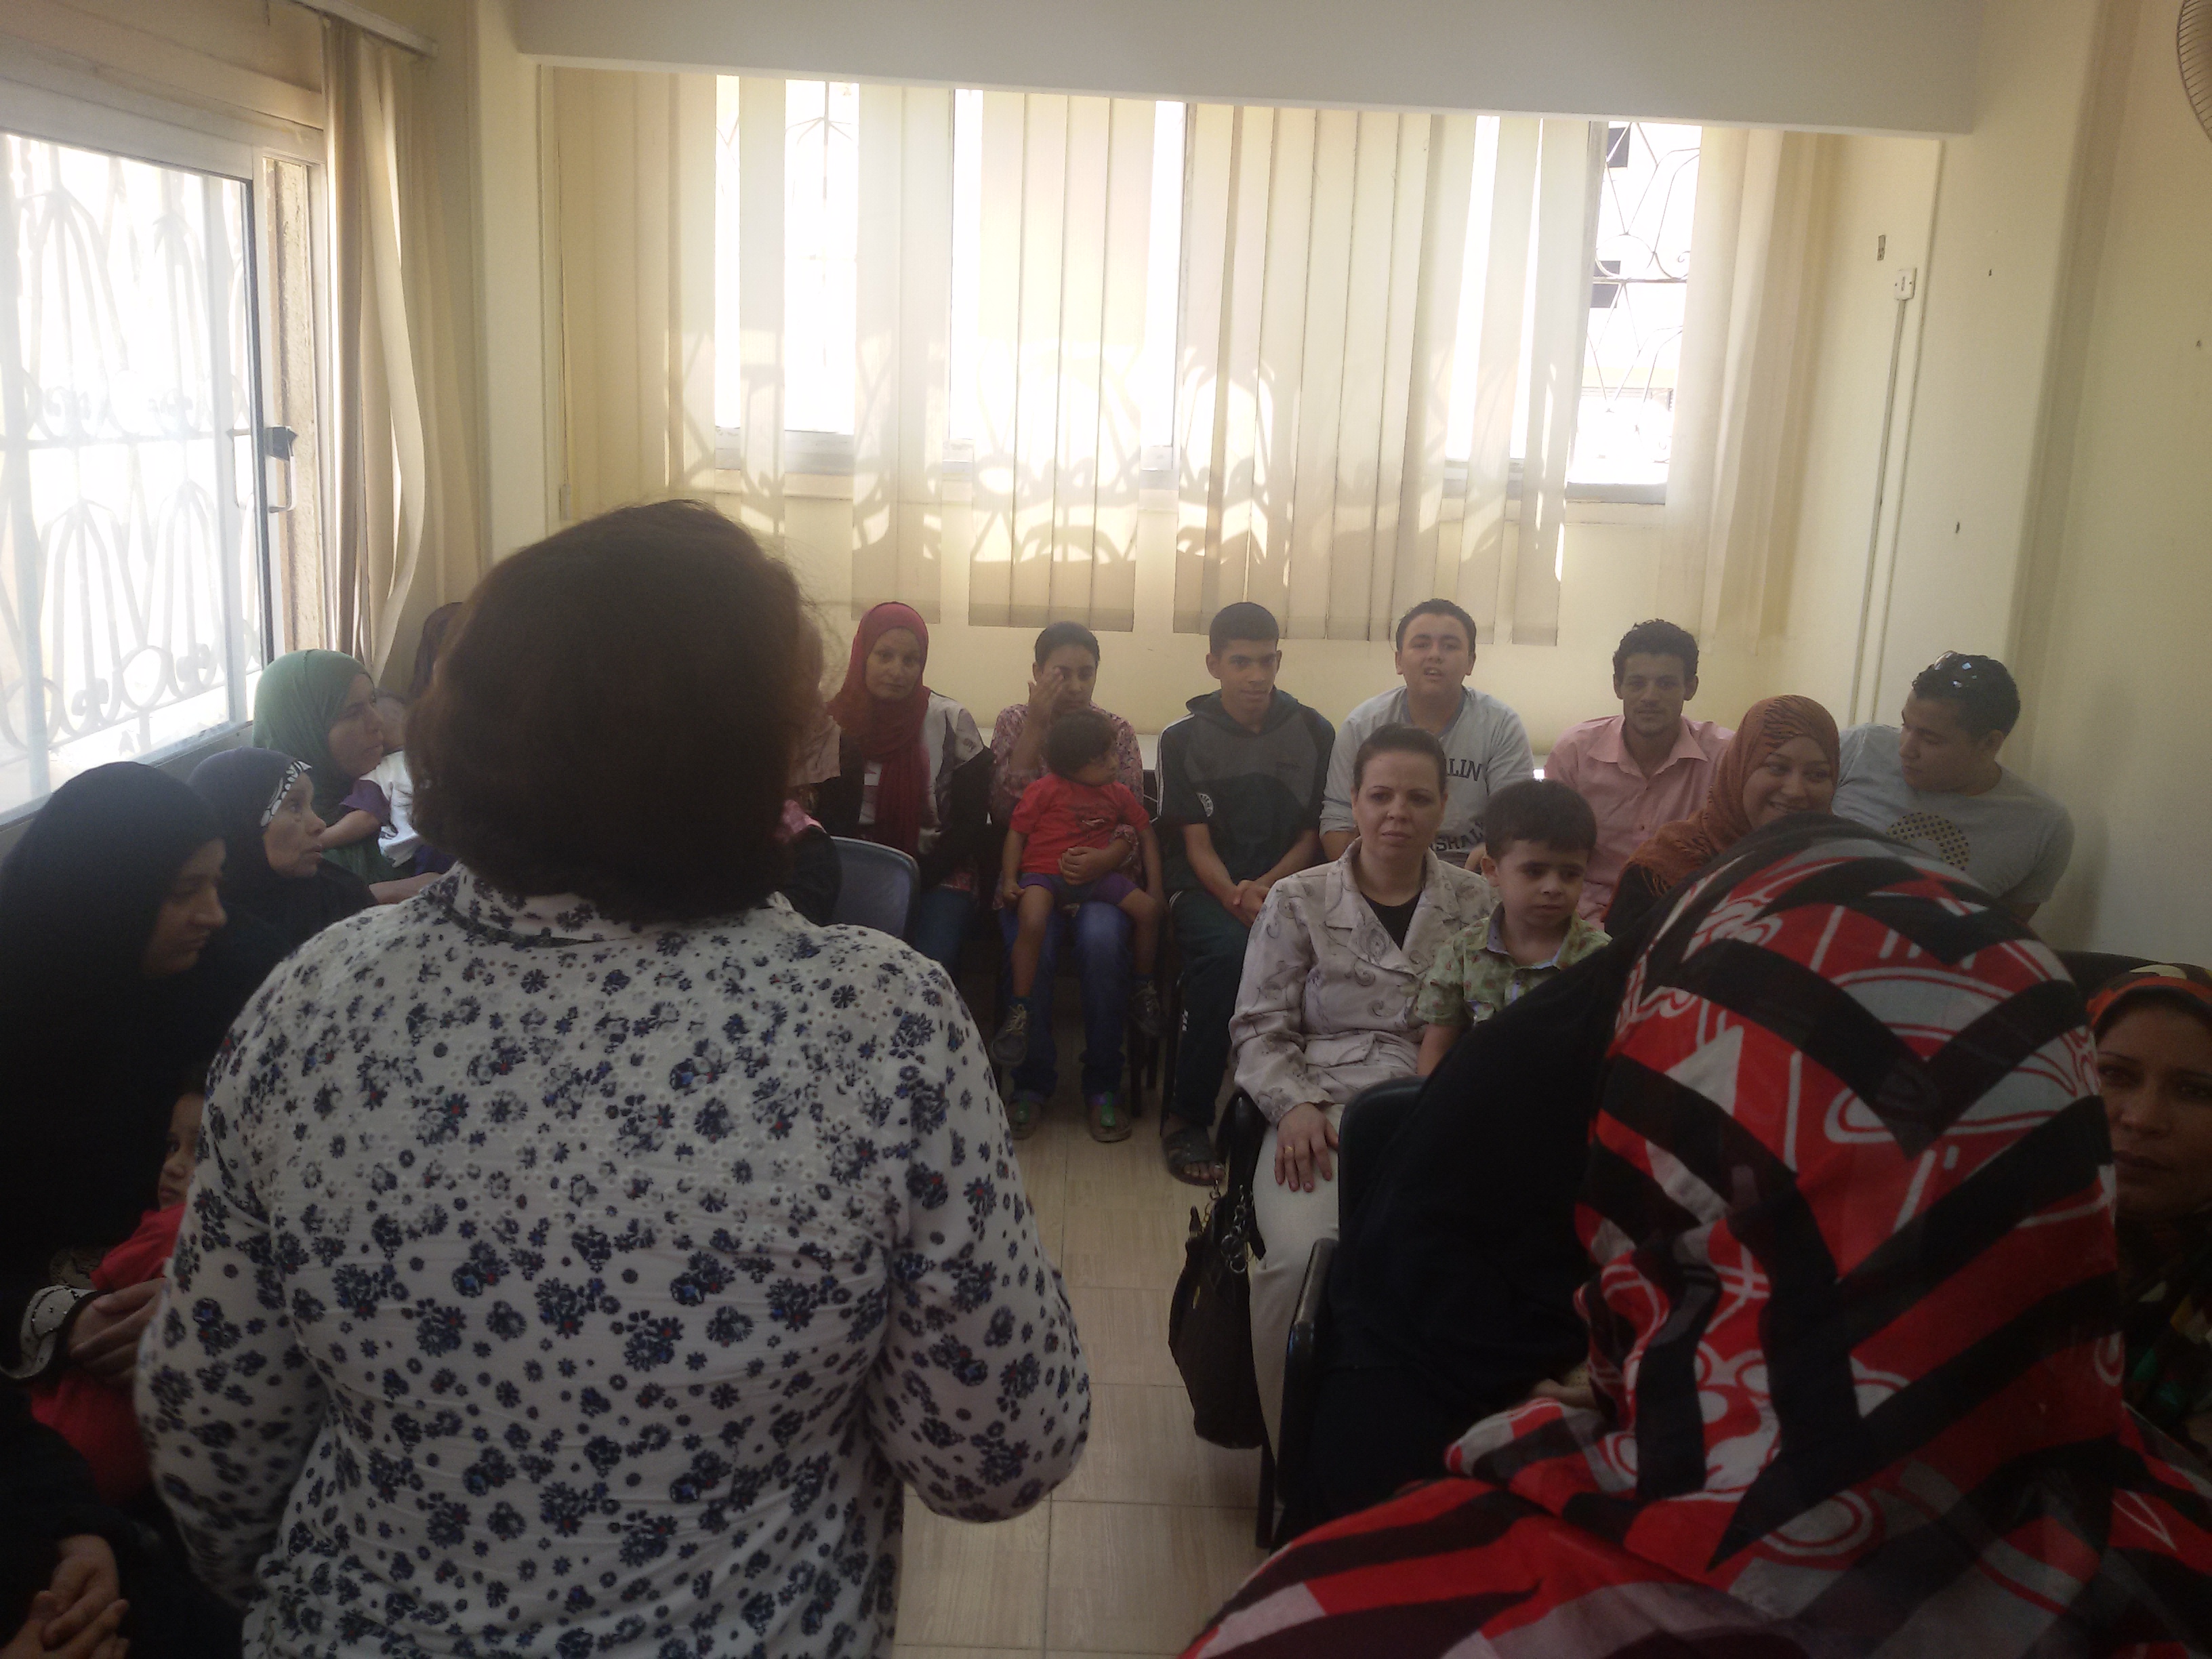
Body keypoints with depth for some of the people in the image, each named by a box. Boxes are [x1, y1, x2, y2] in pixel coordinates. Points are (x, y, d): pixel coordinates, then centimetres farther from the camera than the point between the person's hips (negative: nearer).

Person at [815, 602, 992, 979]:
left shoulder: (952, 722, -2)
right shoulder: (836, 722, 3)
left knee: (930, 963, -29)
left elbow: (970, 823, 0)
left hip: (936, 873, -1)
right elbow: (828, 819, 3)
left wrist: (919, 878, -12)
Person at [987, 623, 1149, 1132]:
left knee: (1102, 937, -34)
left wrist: (1107, 857, -20)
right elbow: (1003, 812, -5)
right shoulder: (1014, 722, 9)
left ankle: (1103, 1083, -15)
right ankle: (1032, 1081, -11)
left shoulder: (1117, 730, 11)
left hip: (1099, 868, 1)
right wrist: (1035, 726, -9)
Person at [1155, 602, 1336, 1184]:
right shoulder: (1184, 738, 4)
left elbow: (1314, 833, 8)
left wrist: (1267, 887, -12)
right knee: (1226, 951, -35)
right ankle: (1186, 1118, -22)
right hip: (1205, 884, -1)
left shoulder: (1313, 733, 8)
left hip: (1287, 880, 2)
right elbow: (1197, 843, -2)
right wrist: (1238, 902, -21)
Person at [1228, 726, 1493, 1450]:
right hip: (1325, 1109, -1)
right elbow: (1261, 1027, 10)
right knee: (1305, 1255, -31)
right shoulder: (1298, 900, 12)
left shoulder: (1476, 904, 14)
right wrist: (1295, 1104, -8)